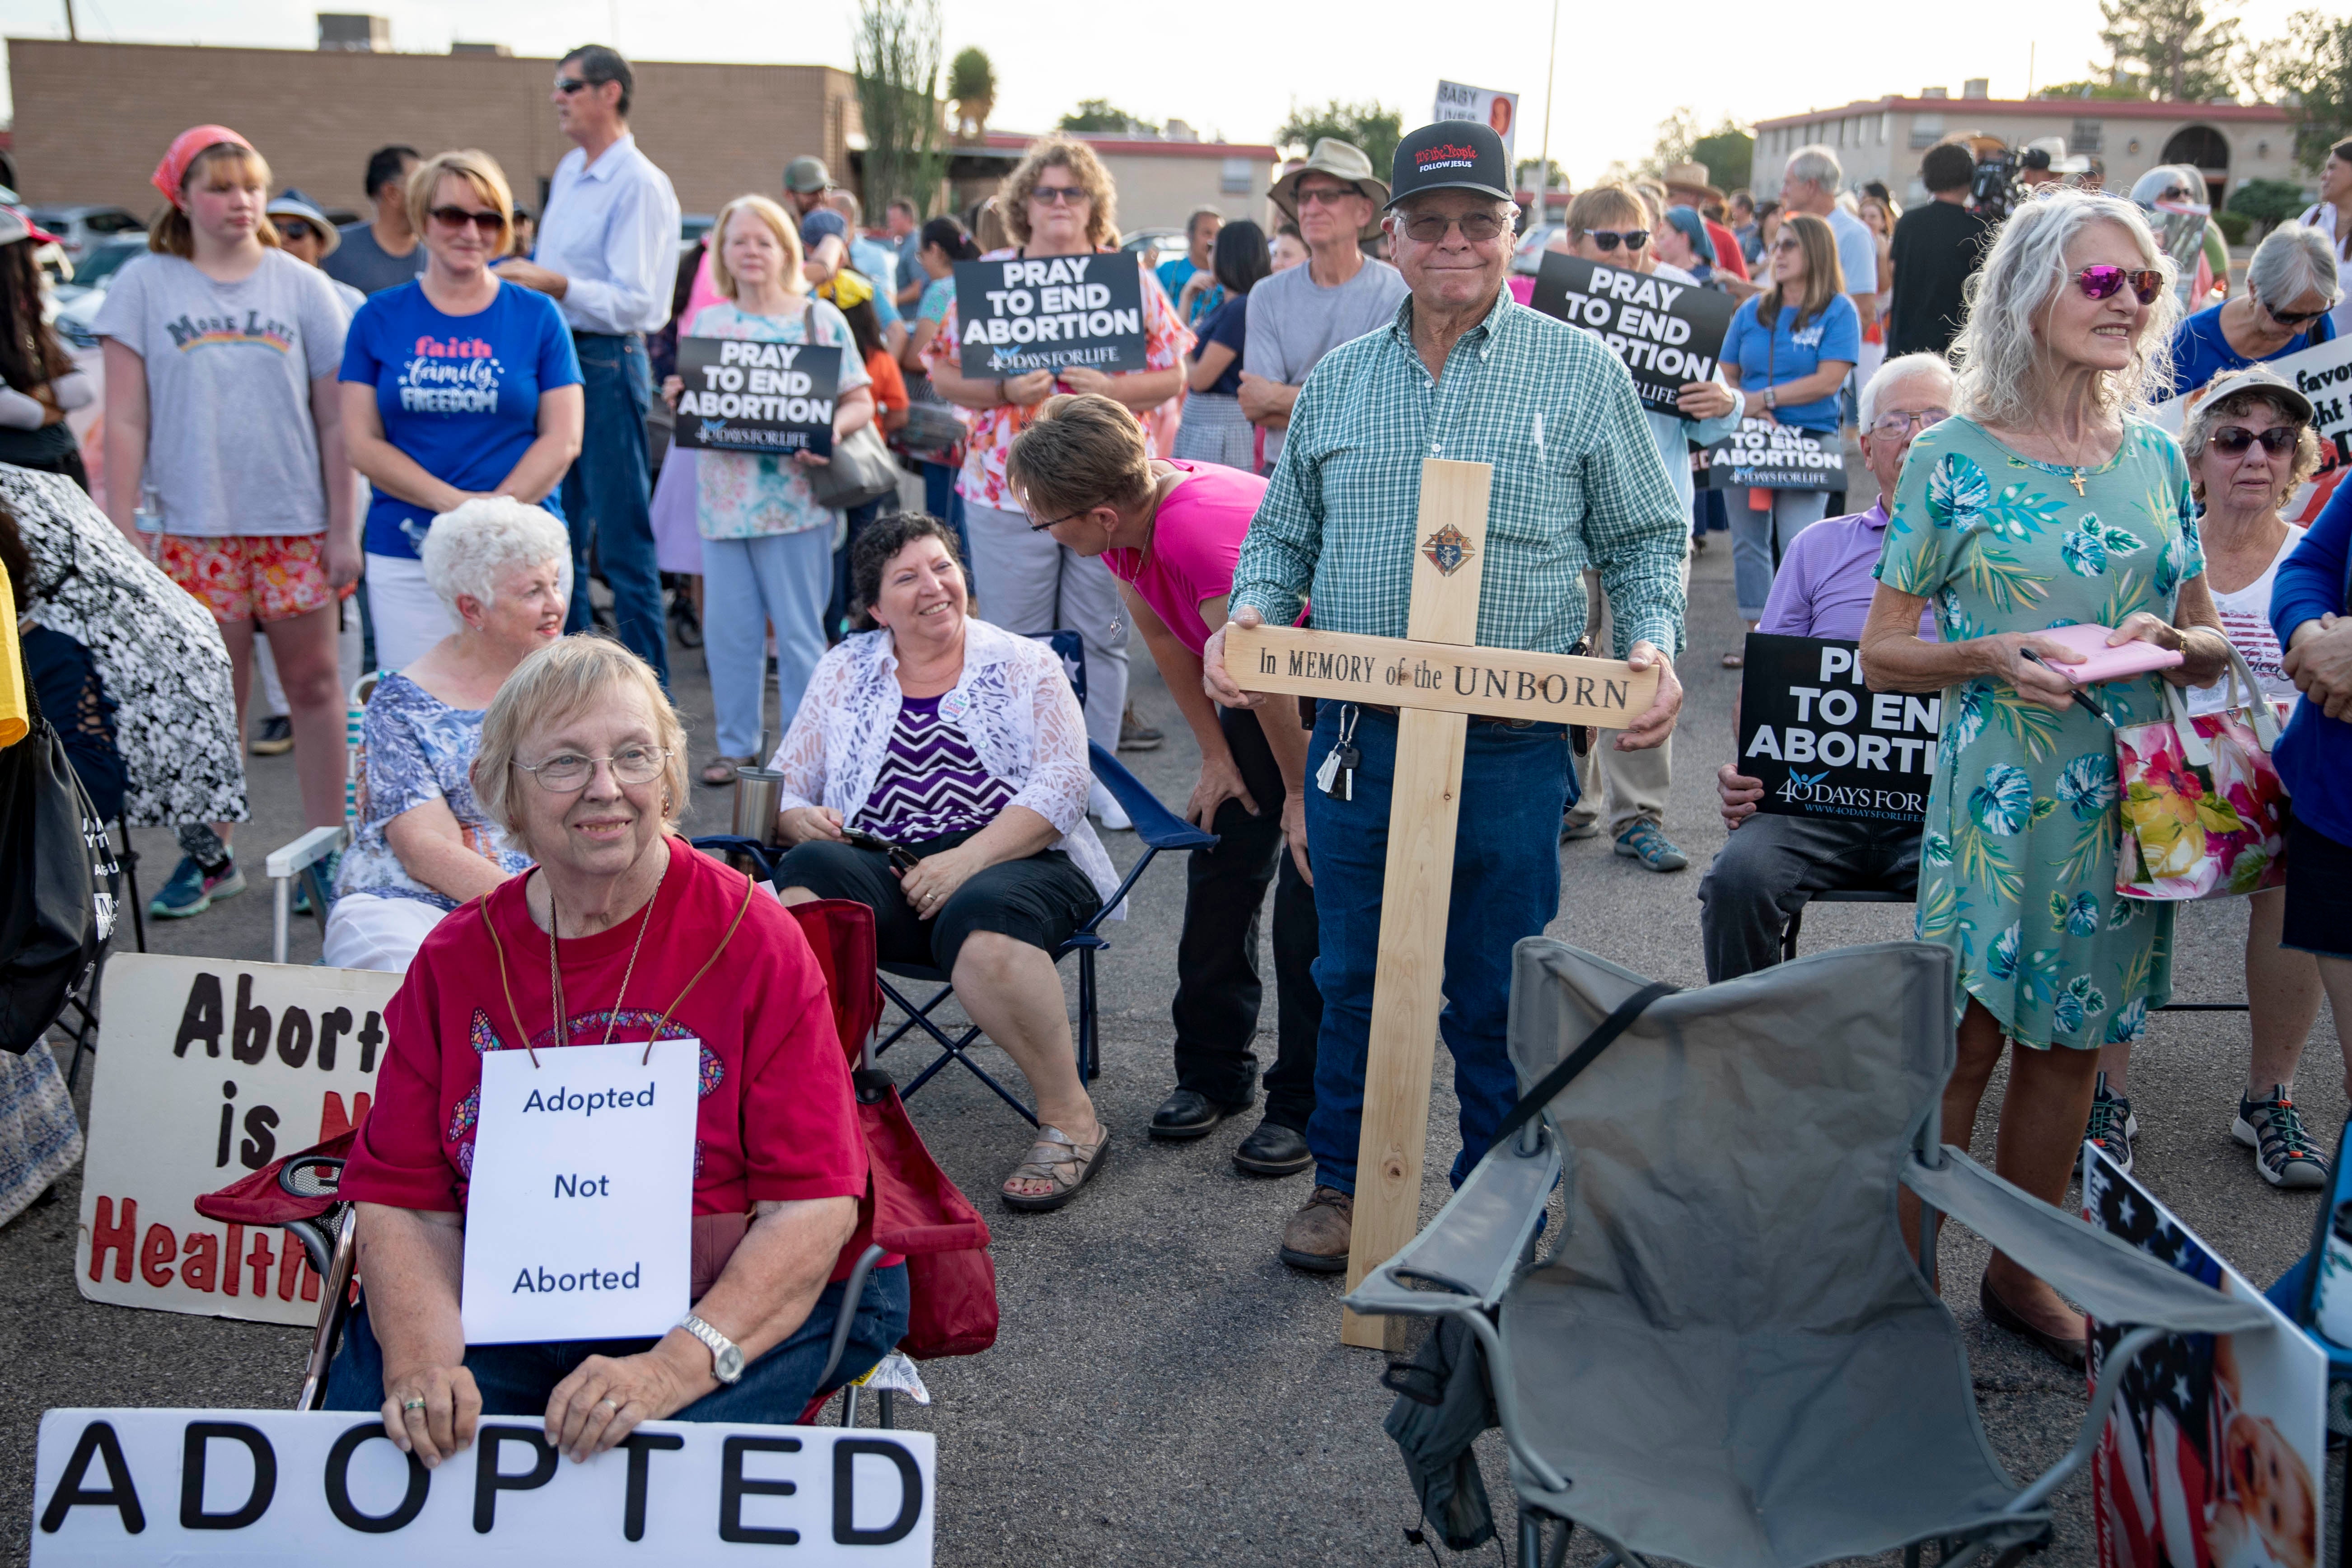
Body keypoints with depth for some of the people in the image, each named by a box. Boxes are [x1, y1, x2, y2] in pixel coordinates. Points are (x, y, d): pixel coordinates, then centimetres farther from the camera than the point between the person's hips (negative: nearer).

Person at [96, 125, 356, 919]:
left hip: (297, 520, 0)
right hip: (193, 525, 0)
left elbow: (335, 420, 5)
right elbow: (125, 422, 2)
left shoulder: (302, 286, 5)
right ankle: (209, 853, 18)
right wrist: (123, 532, -4)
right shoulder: (145, 286, 4)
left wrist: (344, 529, 1)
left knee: (313, 684, 3)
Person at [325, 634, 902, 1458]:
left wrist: (670, 1370, -24)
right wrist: (422, 1356, -17)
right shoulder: (455, 959, 6)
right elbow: (403, 1201, 4)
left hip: (731, 1315, -3)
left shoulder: (756, 942, -6)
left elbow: (813, 1207, -11)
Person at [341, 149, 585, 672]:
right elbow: (361, 443, 4)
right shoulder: (378, 318, 9)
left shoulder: (537, 316, 7)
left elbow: (563, 438, 2)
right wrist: (452, 502, -11)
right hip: (406, 558, 1)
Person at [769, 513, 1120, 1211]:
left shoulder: (1025, 664, 11)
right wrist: (797, 817, -6)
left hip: (1015, 865, -2)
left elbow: (1061, 785, -2)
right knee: (809, 873, -31)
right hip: (885, 877, 2)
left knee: (980, 918, -37)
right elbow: (785, 785, 19)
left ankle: (1071, 1119, -20)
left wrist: (966, 860, -15)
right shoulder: (844, 670, 20)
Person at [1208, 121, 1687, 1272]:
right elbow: (1283, 531, 16)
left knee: (1497, 997, 8)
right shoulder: (1337, 381, 10)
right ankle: (1345, 1179, 31)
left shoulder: (1583, 373, 3)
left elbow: (1646, 538, 5)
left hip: (1509, 744, -2)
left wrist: (1651, 644, -12)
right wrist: (1253, 610, -4)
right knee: (1350, 974, 12)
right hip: (1353, 731, 3)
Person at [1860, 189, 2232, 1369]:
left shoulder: (2154, 456, 8)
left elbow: (2210, 650, 13)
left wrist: (2165, 640, -9)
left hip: (2126, 794, 5)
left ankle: (2019, 1273, 29)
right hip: (1998, 786, -4)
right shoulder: (1953, 457, -4)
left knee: (2071, 1041, 12)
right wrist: (1996, 658, -20)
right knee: (1961, 1040, -3)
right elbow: (1881, 655, -3)